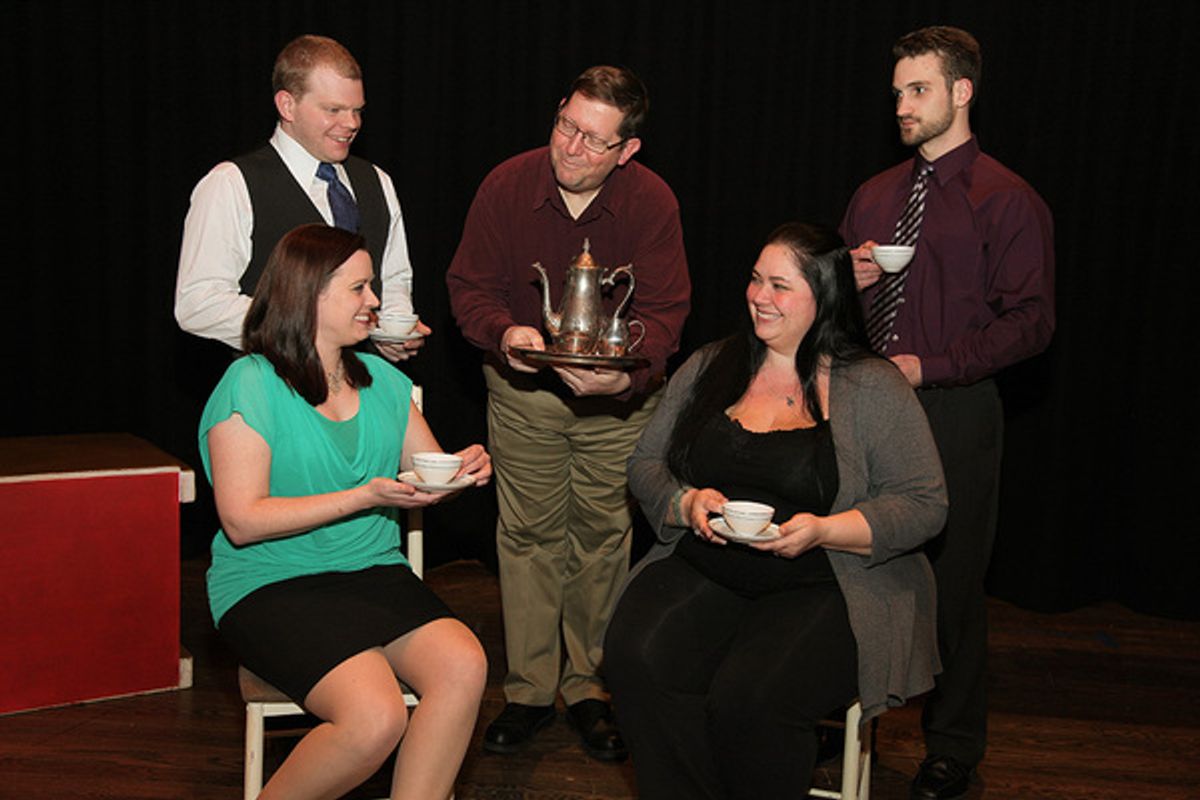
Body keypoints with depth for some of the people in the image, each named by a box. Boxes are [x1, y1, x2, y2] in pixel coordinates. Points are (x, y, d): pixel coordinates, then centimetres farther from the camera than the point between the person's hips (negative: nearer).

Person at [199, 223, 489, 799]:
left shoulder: (381, 380, 14)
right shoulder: (249, 387, -6)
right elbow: (242, 520, -13)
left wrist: (461, 469, -6)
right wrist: (366, 497, -19)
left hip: (376, 575, 6)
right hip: (272, 586, -6)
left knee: (464, 666, -24)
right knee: (376, 718, -28)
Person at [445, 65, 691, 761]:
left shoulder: (652, 202, -13)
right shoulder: (506, 187, -10)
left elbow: (664, 309, -14)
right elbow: (469, 285, -3)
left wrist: (628, 372, -33)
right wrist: (504, 332, -25)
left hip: (618, 398, 0)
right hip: (523, 390, 1)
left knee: (603, 538, 7)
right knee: (529, 536, 5)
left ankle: (591, 687, 23)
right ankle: (530, 690, 18)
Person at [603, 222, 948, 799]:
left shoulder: (873, 388, 0)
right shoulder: (708, 368, 13)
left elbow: (923, 504, -3)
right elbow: (645, 464, 15)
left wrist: (823, 531, -17)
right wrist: (688, 503, -7)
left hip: (825, 588, -4)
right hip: (702, 572, 4)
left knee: (749, 698, -30)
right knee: (637, 660, -25)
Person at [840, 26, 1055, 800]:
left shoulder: (1008, 201, -5)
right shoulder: (874, 196, 15)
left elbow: (1030, 322, -11)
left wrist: (928, 366, -18)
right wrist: (846, 282, -3)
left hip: (955, 411, -5)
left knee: (951, 583, 4)